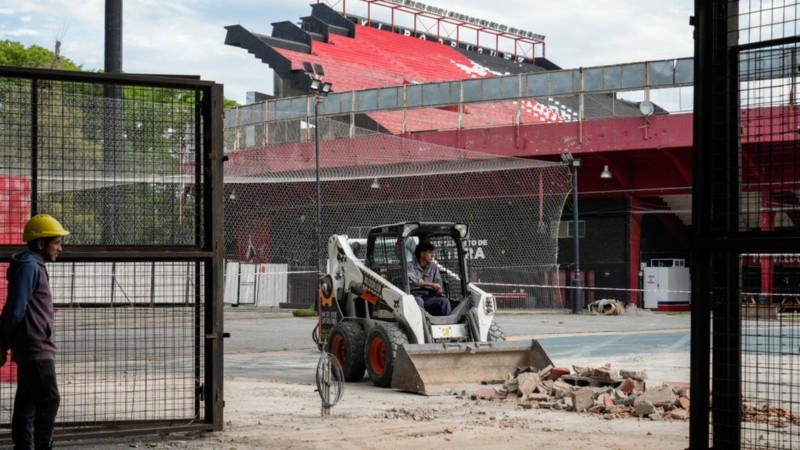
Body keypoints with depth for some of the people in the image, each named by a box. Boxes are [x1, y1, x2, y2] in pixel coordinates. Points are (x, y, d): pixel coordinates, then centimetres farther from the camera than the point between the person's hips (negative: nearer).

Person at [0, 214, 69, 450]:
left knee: (27, 403, 12)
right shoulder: (29, 267, -15)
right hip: (37, 350, -10)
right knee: (49, 400, -9)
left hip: (31, 350, 10)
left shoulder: (34, 267, 16)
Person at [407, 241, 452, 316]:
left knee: (444, 301, -22)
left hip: (428, 299, 4)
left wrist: (439, 290, -15)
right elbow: (413, 280, -19)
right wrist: (431, 284, -23)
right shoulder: (411, 266, -1)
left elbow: (438, 282, 10)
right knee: (418, 300, -38)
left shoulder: (433, 266, 14)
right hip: (415, 297, -4)